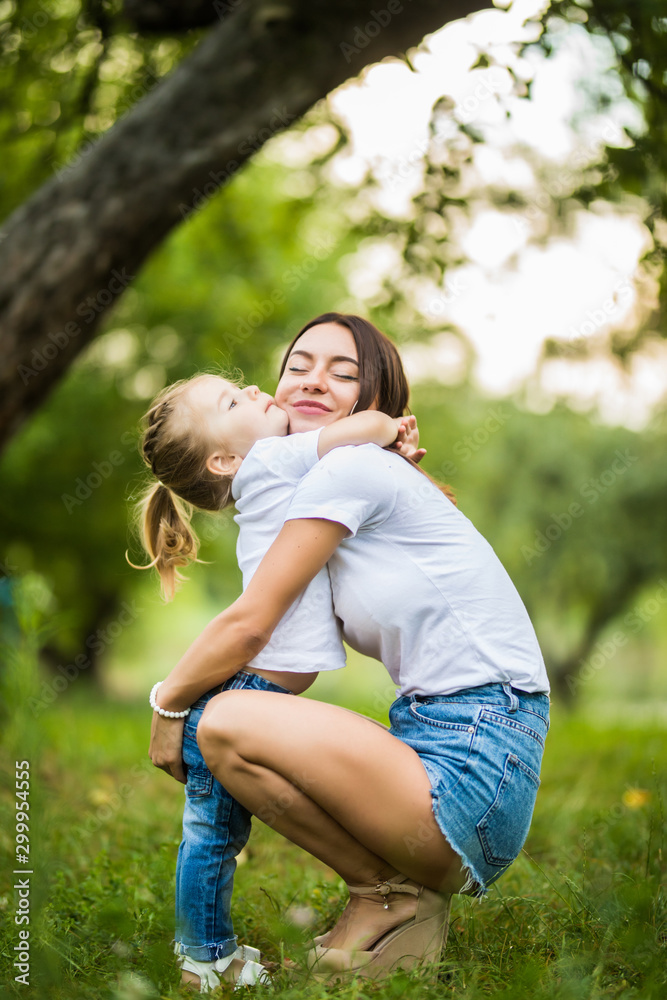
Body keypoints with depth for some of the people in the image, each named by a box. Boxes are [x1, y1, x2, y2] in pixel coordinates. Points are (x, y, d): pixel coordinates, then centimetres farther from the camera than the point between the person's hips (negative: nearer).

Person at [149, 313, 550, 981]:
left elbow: (250, 624, -8)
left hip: (475, 765, -10)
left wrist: (169, 703, 7)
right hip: (433, 738, 10)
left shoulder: (351, 470, -8)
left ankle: (391, 896, -1)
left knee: (225, 723, -19)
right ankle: (398, 890, 14)